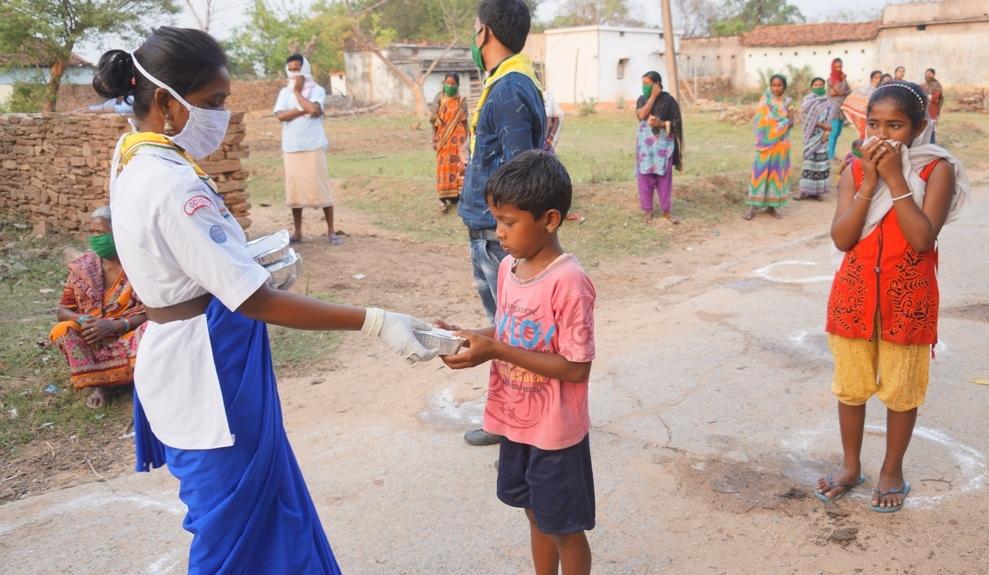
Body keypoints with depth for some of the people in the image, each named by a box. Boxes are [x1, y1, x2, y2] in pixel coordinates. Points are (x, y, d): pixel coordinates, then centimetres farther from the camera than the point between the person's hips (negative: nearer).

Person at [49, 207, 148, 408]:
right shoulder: (82, 266, -2)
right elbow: (62, 311, 1)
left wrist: (113, 326, -26)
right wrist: (81, 320, -22)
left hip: (128, 336, -3)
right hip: (94, 340, 4)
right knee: (62, 331, -24)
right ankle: (100, 383, -14)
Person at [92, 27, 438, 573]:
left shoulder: (135, 156, 3)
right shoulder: (170, 185, -27)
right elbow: (255, 301, -30)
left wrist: (247, 258, 10)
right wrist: (375, 322, -31)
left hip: (189, 359, 10)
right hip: (208, 367, -10)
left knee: (261, 497, 24)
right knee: (233, 521, 9)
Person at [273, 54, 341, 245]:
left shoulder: (316, 90, -1)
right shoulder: (284, 92, 10)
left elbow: (315, 110, -20)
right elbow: (281, 115, -6)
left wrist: (298, 92, -8)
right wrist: (305, 110, -12)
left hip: (313, 147, -4)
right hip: (291, 148, 4)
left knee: (321, 187, -3)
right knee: (295, 188, 6)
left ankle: (331, 231, 3)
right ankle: (297, 231, 15)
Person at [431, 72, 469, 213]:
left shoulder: (461, 101, 0)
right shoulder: (440, 101, 3)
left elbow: (465, 122, 3)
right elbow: (434, 122, 5)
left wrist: (465, 139, 0)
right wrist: (434, 139, 0)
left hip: (457, 138, -1)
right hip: (443, 139, 1)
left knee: (457, 165, -1)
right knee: (443, 167, 1)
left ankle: (454, 195, 9)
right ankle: (444, 197, 4)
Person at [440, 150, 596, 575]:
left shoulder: (568, 282, -25)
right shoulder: (508, 267, -1)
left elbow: (576, 368, -24)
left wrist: (496, 351, -27)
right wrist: (469, 338, -9)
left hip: (555, 432, -7)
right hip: (516, 423, 7)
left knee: (565, 529, 13)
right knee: (538, 519, 25)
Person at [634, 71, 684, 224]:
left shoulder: (668, 100, -4)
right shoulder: (642, 99, 5)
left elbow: (676, 123, -4)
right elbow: (641, 115, -15)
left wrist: (661, 124, -21)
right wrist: (653, 97, -14)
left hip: (663, 145, -3)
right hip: (645, 144, 3)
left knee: (664, 178, -1)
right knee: (645, 178, 2)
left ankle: (666, 211, 8)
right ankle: (648, 210, 12)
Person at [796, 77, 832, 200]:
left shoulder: (827, 102, 9)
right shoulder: (808, 100, 1)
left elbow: (829, 119, 4)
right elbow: (806, 118, -8)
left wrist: (826, 132, -11)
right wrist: (822, 125, -14)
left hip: (822, 134, 3)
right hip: (811, 134, -3)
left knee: (820, 160, 2)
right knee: (809, 159, -6)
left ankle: (817, 190, 7)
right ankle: (805, 190, -4)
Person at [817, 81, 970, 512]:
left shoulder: (937, 170, -9)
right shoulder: (856, 170, 0)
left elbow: (922, 239, -22)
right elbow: (841, 238, -11)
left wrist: (895, 178, -22)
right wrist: (869, 182, -18)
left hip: (907, 299, -3)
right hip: (855, 295, 3)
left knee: (901, 391, 10)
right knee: (850, 387, 13)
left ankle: (892, 472, 30)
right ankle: (851, 466, 33)